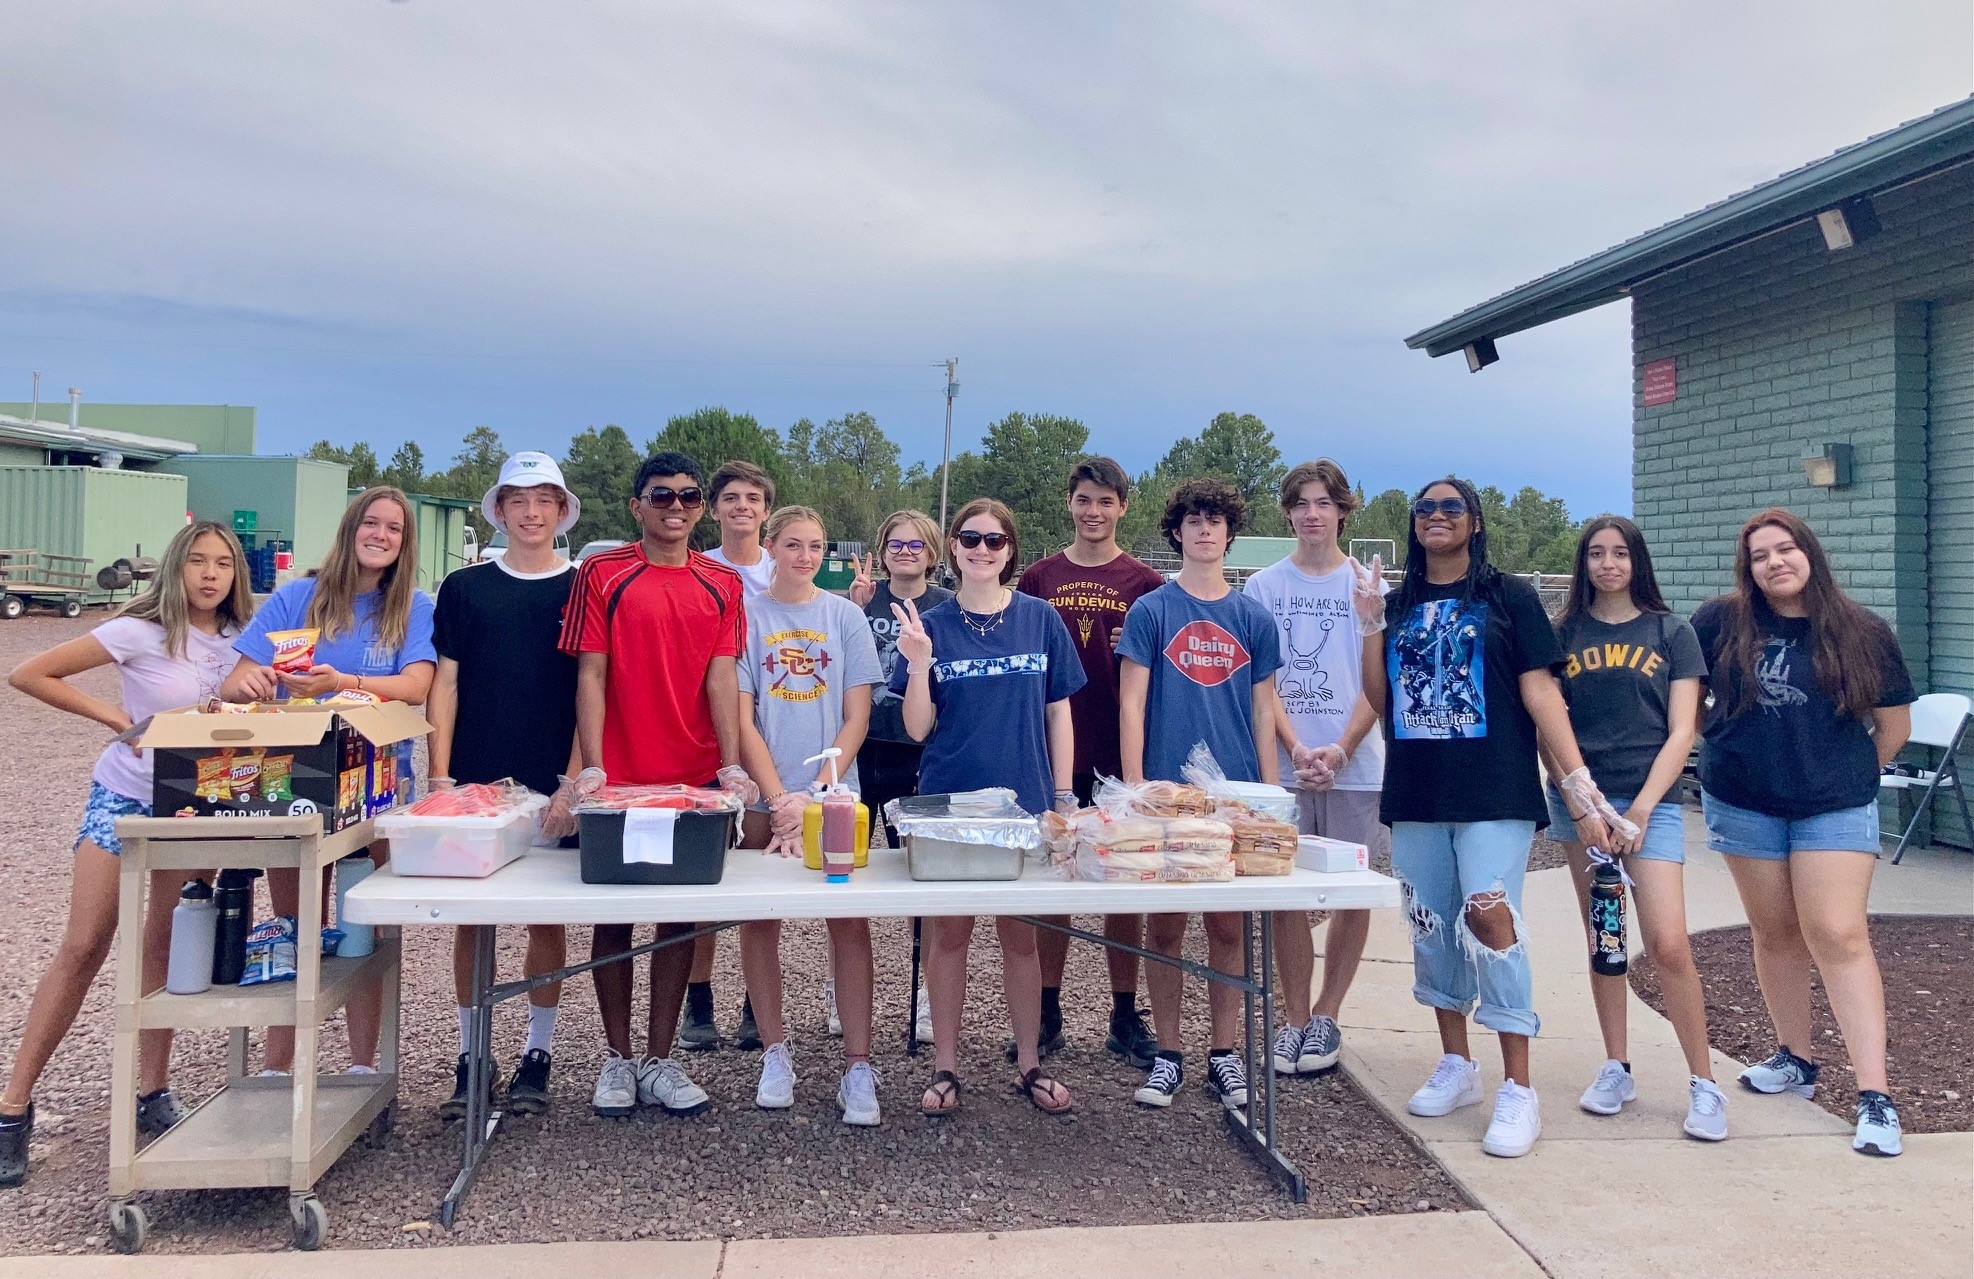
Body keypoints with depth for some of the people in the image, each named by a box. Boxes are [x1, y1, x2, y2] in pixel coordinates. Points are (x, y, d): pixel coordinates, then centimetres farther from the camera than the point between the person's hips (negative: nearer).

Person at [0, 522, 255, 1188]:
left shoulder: (242, 643, -1)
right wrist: (118, 717, -14)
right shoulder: (143, 633, -14)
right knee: (83, 947, -5)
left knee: (166, 947, 9)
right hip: (125, 798, -3)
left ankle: (153, 1092, 20)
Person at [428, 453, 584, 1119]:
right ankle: (471, 1058, 18)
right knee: (471, 919, 5)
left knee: (546, 918, 5)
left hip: (552, 785, -1)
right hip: (474, 781, 1)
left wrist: (573, 781, -8)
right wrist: (441, 778, -2)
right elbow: (445, 685, 6)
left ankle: (537, 1054, 18)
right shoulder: (465, 587, 7)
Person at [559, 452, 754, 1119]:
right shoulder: (603, 574, -1)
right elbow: (590, 675, -5)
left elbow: (721, 678, 0)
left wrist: (731, 766, -12)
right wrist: (592, 769, -14)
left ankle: (659, 1060, 20)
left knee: (681, 914, 8)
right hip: (619, 780, -2)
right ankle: (618, 1058, 22)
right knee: (612, 913, 7)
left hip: (696, 781, 2)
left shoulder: (722, 584, 7)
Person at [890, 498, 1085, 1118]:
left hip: (1025, 802, 0)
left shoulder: (1041, 620, 1)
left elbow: (1059, 715, 6)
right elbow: (918, 728, -3)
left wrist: (1063, 798, 2)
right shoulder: (930, 625, 0)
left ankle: (1029, 1064, 22)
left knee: (1020, 935, 9)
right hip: (948, 804, 0)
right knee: (949, 933, 8)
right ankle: (945, 1066, 20)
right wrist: (919, 663, -18)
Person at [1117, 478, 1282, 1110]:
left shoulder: (1253, 618, 10)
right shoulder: (1150, 611, 2)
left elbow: (1262, 710, 12)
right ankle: (1168, 1053, 17)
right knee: (1164, 926, 5)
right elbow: (1131, 703, -1)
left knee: (1227, 927, 7)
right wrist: (1134, 788, -7)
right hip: (1167, 793, -2)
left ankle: (1224, 1052, 19)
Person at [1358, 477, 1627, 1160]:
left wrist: (1578, 780, -10)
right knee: (1432, 926, 10)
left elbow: (1541, 693, -3)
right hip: (1416, 797, 5)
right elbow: (1381, 700, 10)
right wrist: (1369, 626, -1)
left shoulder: (1509, 597, 2)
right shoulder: (1400, 603, 13)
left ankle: (1519, 1091, -4)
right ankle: (1455, 1066, 26)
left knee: (1490, 919, -14)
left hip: (1494, 796, -4)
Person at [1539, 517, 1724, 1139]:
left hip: (1651, 800, -2)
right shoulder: (1564, 634, 8)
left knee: (1668, 944, -10)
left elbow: (1681, 731, 0)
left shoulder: (1671, 632, 5)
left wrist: (1641, 809, -10)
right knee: (1601, 938, 8)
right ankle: (1616, 1069, 20)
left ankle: (1704, 1084, 4)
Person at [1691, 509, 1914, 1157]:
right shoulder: (1722, 621, -2)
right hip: (1743, 804, 2)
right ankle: (1795, 1059, 28)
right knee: (1774, 933, 11)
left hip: (1835, 808, -2)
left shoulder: (1863, 632, -1)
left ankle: (1875, 1095, -6)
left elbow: (1894, 722, 8)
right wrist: (1713, 754, 7)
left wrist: (1851, 773, 10)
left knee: (1838, 936, -9)